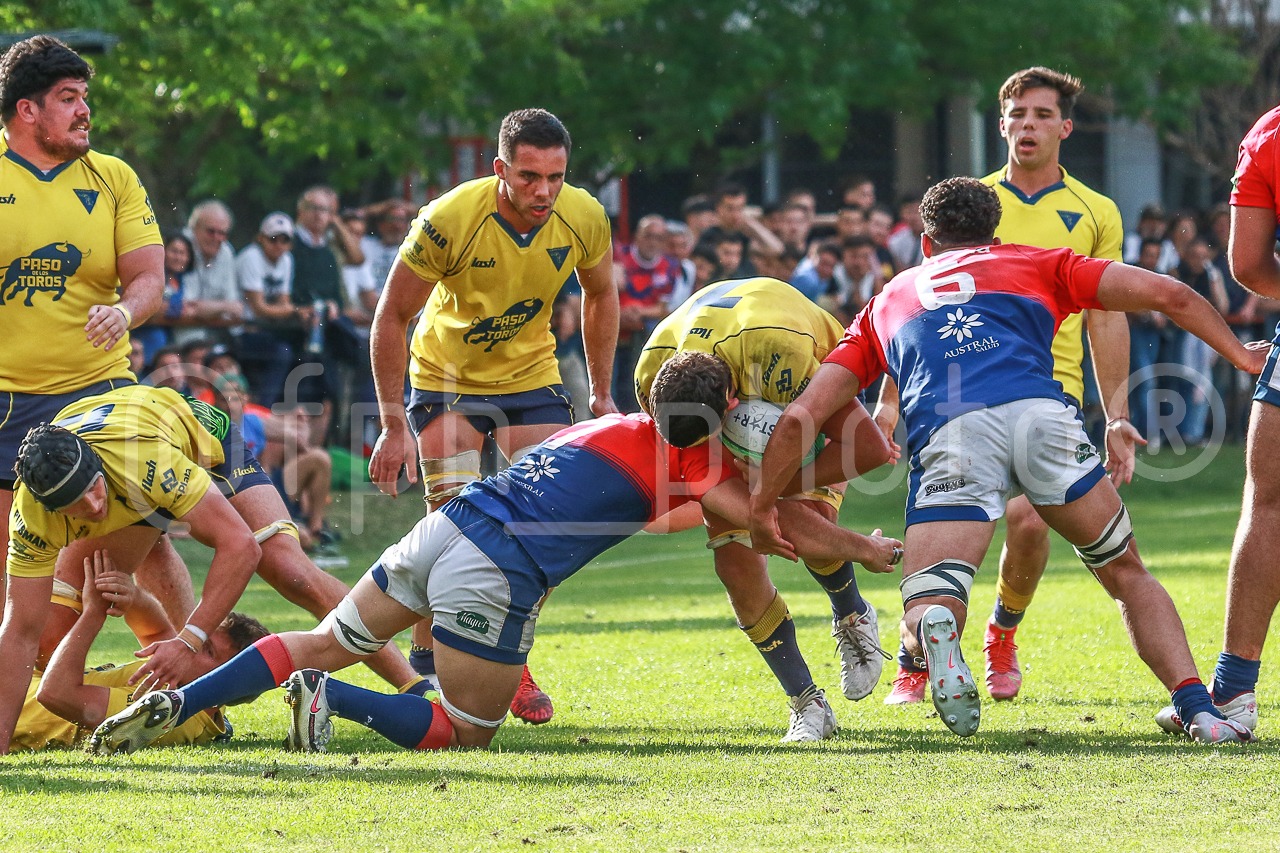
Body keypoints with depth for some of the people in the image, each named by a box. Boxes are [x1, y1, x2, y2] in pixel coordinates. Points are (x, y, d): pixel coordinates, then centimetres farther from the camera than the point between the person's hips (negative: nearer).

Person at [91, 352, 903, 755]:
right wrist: (867, 549, 28)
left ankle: (177, 702, -3)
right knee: (468, 732, 7)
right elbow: (790, 524, 11)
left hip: (442, 529, 7)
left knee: (321, 645, 16)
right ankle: (332, 699, -15)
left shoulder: (616, 426, 24)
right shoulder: (688, 462, 5)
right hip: (496, 579, -7)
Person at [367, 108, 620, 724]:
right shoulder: (449, 221, -29)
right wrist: (394, 427, -21)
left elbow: (600, 296, 5)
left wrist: (601, 393, 7)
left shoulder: (584, 219, -18)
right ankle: (426, 666, -2)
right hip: (445, 377, -3)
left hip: (530, 375, 3)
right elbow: (390, 319, -19)